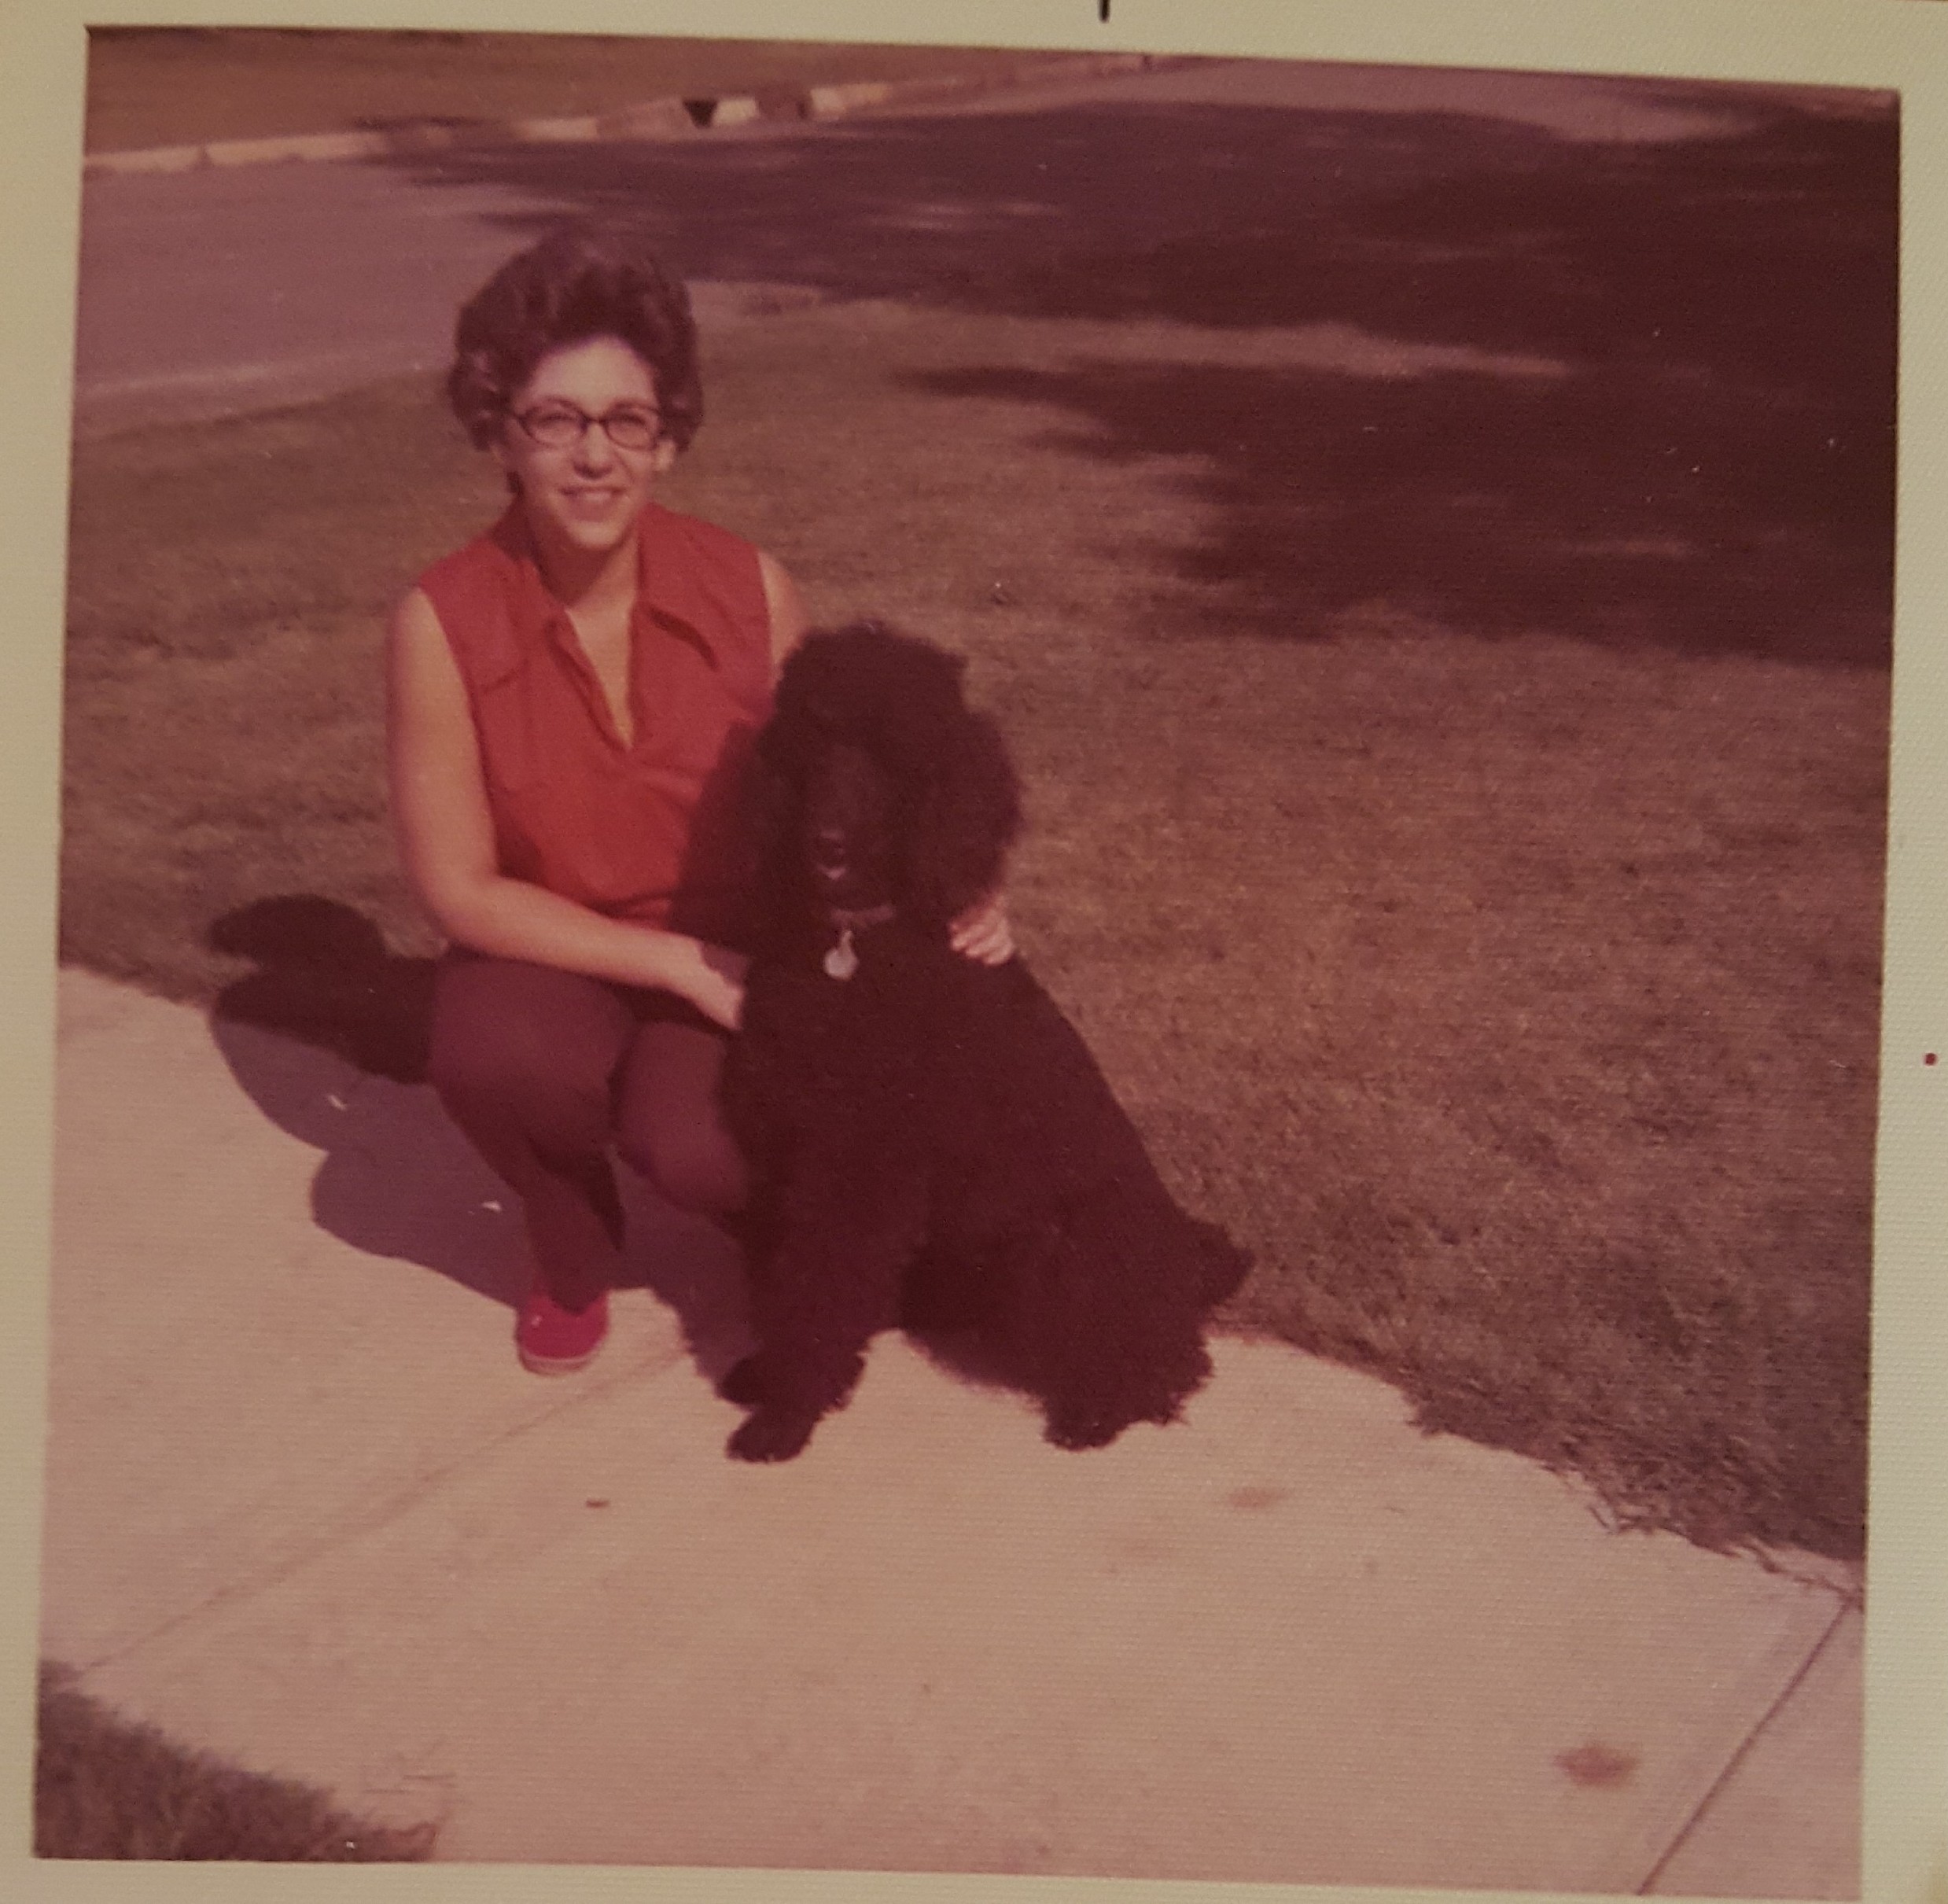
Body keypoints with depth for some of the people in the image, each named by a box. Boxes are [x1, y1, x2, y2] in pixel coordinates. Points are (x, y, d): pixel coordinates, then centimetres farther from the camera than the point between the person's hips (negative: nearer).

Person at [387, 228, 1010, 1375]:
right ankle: (577, 1252, 2)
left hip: (728, 959, 0)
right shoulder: (445, 622, -17)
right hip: (547, 955, 0)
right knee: (496, 1055, -34)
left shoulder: (749, 589, -13)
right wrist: (680, 964, -21)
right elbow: (460, 886, -14)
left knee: (692, 1145, -30)